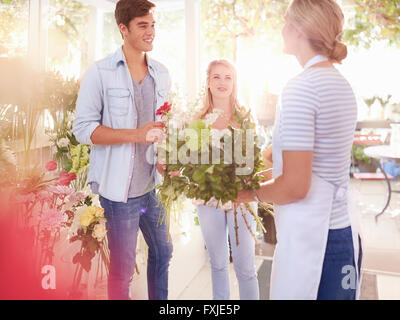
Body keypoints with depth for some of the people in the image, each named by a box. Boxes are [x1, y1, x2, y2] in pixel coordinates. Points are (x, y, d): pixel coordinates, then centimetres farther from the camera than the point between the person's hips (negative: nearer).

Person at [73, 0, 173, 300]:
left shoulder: (161, 74, 8)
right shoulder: (100, 73, -9)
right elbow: (83, 128, -12)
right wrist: (136, 134, -23)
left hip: (154, 184, 6)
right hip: (120, 188, -5)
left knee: (163, 252, 19)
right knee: (122, 270, 6)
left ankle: (159, 299, 41)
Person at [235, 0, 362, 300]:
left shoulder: (301, 86, -17)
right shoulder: (343, 86, 9)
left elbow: (294, 187, -21)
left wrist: (252, 193, -3)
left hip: (310, 240, -9)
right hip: (346, 233, 9)